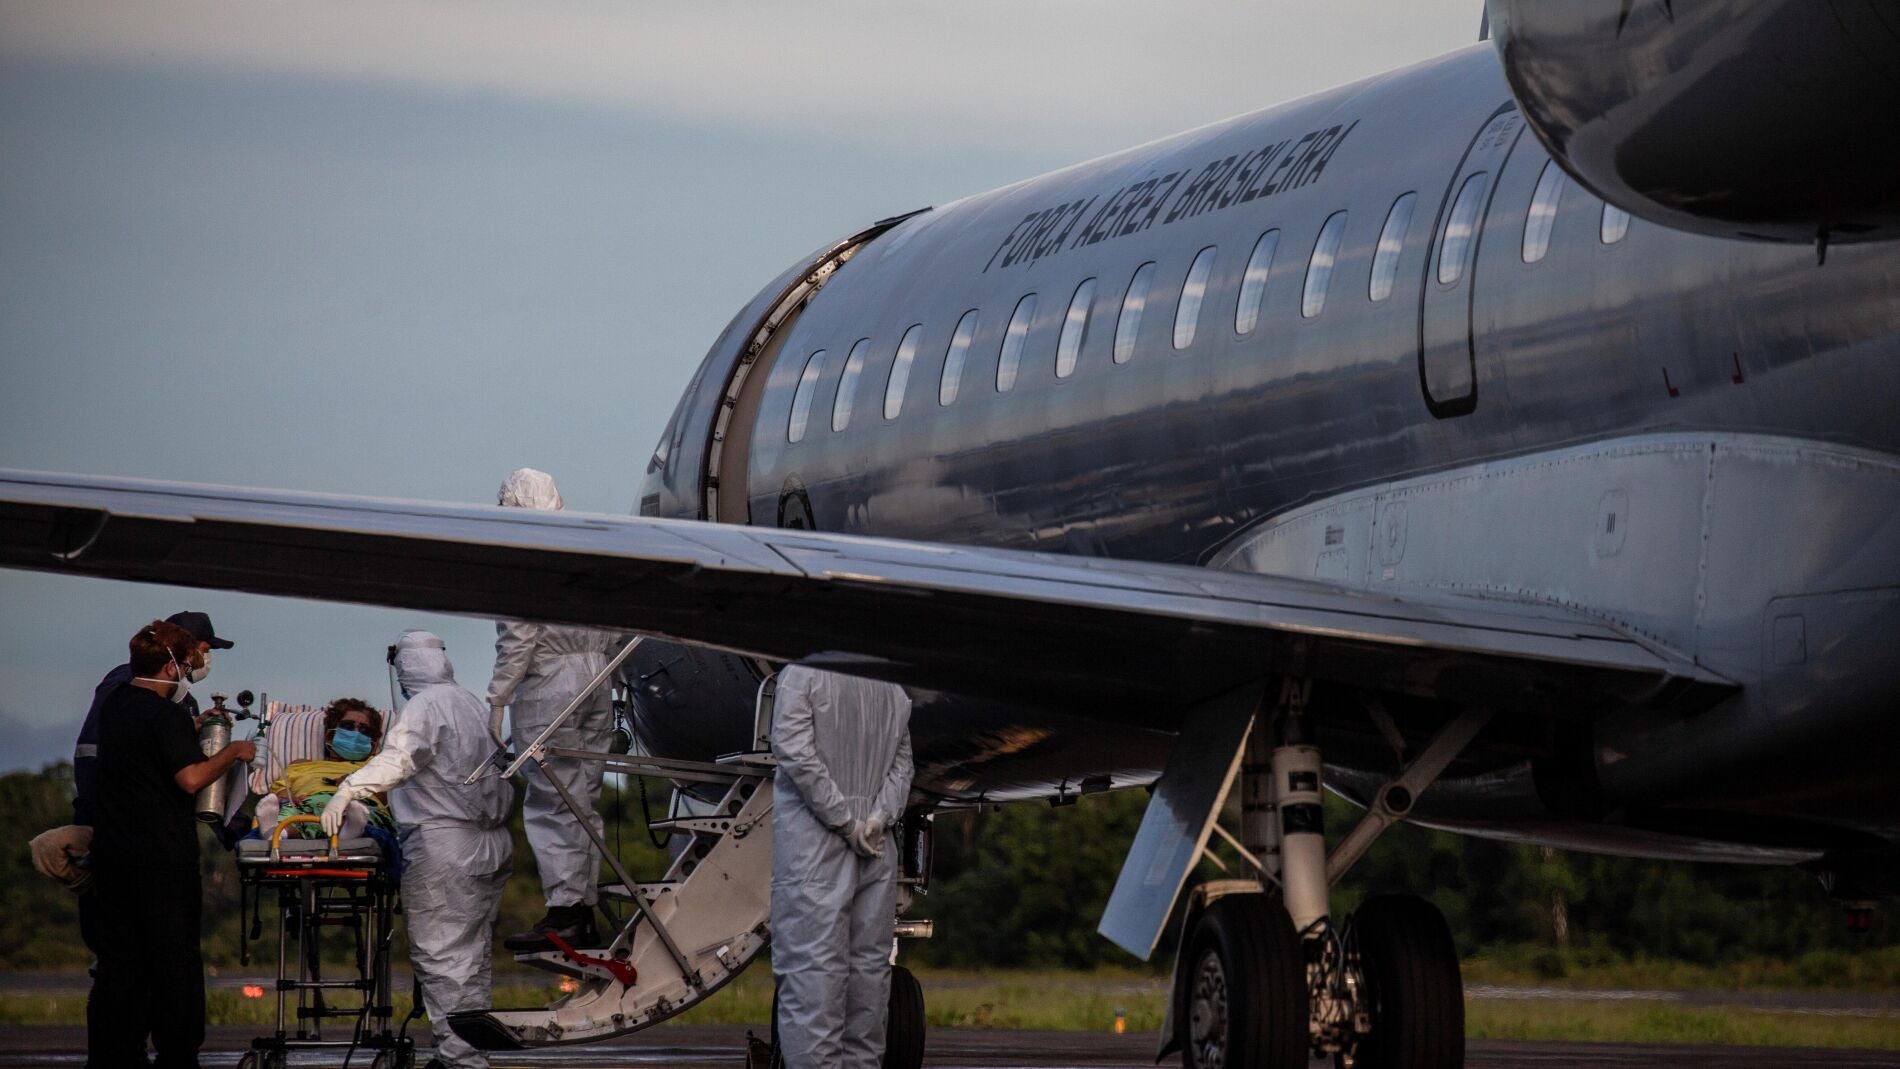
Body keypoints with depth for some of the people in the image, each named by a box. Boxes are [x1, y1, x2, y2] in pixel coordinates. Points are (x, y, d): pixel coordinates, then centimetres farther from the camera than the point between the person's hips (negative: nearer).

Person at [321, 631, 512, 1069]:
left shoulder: (426, 706, -9)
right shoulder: (472, 705, 18)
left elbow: (398, 759, -27)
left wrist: (347, 791, -33)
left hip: (444, 847, -9)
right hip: (490, 844, 9)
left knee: (439, 955, -8)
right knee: (471, 957, 13)